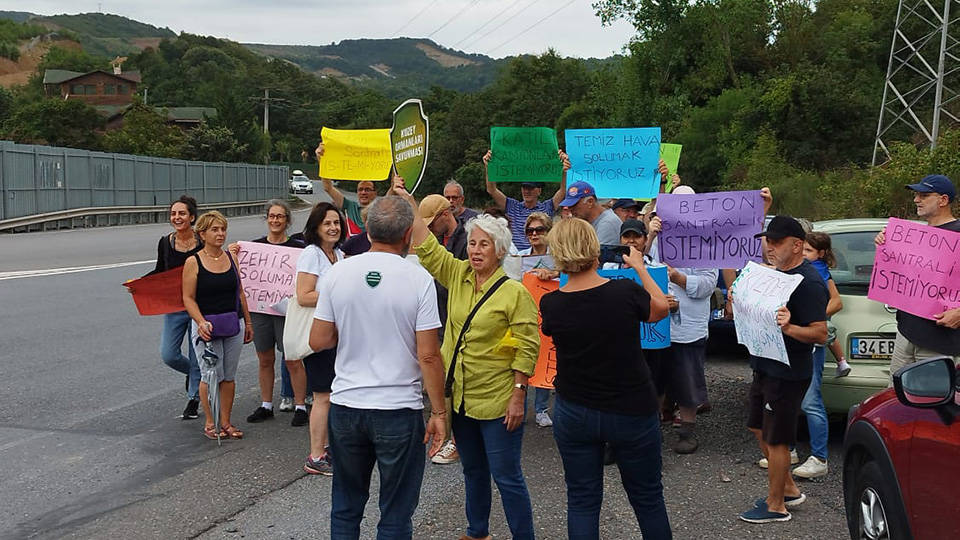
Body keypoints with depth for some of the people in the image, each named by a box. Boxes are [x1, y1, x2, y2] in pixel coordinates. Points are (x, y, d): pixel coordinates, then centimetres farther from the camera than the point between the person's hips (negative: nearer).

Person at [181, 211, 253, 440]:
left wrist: (247, 322, 15)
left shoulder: (231, 257, 8)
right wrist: (201, 322, -21)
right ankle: (210, 423, 13)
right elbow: (188, 298, -8)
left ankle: (225, 423, 18)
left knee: (229, 377, 8)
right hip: (207, 326, -4)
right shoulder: (193, 262, -6)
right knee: (211, 376, -3)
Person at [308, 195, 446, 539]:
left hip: (345, 407, 3)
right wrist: (438, 412, -4)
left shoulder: (337, 273, -3)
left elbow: (318, 341, 0)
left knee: (346, 506, 20)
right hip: (399, 410, -3)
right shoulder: (418, 279, -12)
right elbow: (428, 355, -13)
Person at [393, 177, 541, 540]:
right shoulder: (458, 276, 3)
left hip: (497, 401, -6)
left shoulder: (515, 292, -13)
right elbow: (427, 249, -2)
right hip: (461, 397, 6)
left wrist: (518, 395, -18)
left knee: (506, 476, 1)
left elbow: (527, 349, -14)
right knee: (472, 470, 21)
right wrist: (409, 204, -9)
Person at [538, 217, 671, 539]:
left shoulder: (550, 304, -14)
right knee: (647, 498, 17)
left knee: (582, 501, 13)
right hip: (632, 413, -1)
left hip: (573, 414, 1)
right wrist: (640, 267, 15)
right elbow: (660, 309, 4)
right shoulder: (626, 292, -18)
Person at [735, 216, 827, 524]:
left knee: (775, 439, 1)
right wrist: (741, 303, 3)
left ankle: (775, 506, 15)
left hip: (788, 374, -10)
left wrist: (788, 327, -39)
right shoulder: (775, 272, 10)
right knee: (759, 429, 19)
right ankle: (789, 490, 34)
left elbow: (820, 334, -23)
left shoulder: (809, 282, -19)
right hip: (765, 366, 10)